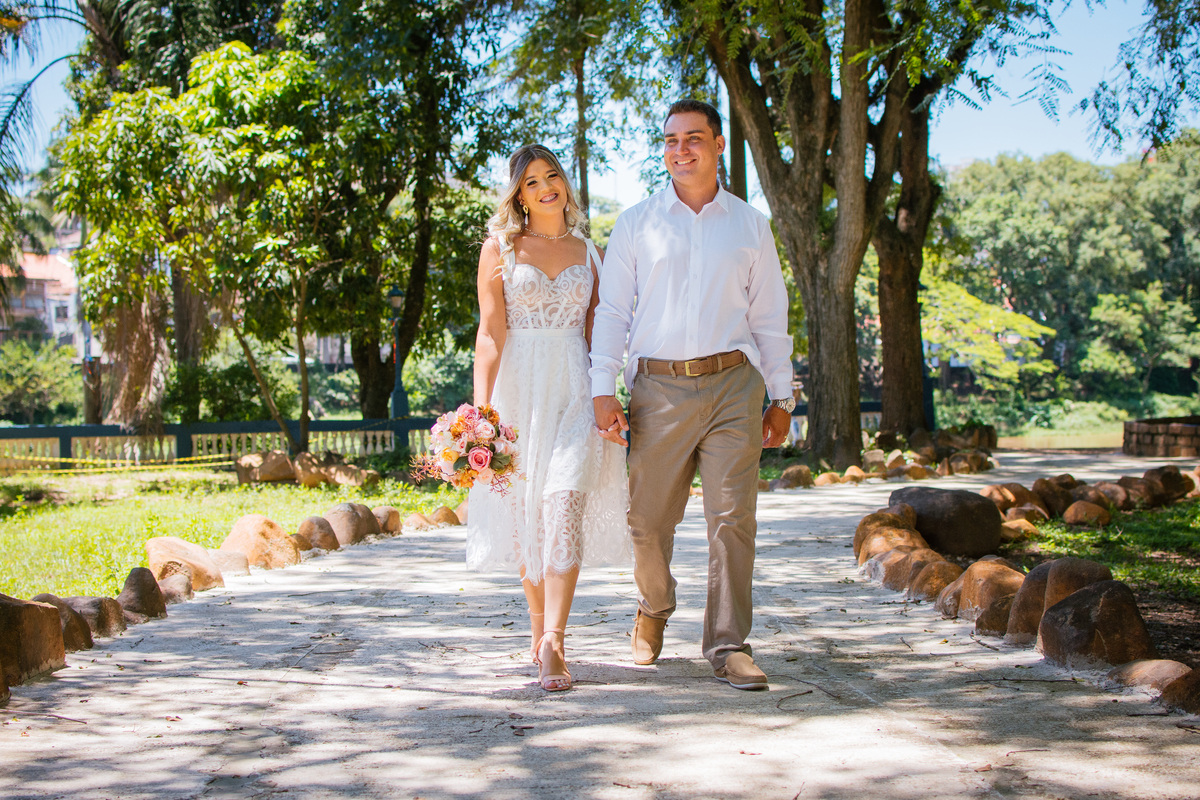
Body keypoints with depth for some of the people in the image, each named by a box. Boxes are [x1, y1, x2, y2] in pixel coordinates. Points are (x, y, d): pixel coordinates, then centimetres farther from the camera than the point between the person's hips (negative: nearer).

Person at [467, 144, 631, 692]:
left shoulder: (588, 253, 12)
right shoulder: (500, 247, 5)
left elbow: (595, 334, 13)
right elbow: (491, 331, -3)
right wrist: (481, 405, -12)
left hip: (575, 389, 0)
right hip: (517, 386, 0)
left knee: (566, 503, -15)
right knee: (523, 509, 6)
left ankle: (552, 643, -19)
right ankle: (539, 622, 25)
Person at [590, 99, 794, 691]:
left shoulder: (750, 225, 12)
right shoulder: (636, 224, 9)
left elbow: (769, 317, 14)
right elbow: (612, 311, 7)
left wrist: (782, 397, 11)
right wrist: (602, 391, -2)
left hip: (733, 383, 0)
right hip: (659, 387, 0)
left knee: (733, 516, -6)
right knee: (648, 517, 4)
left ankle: (728, 645, 1)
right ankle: (654, 609, 32)